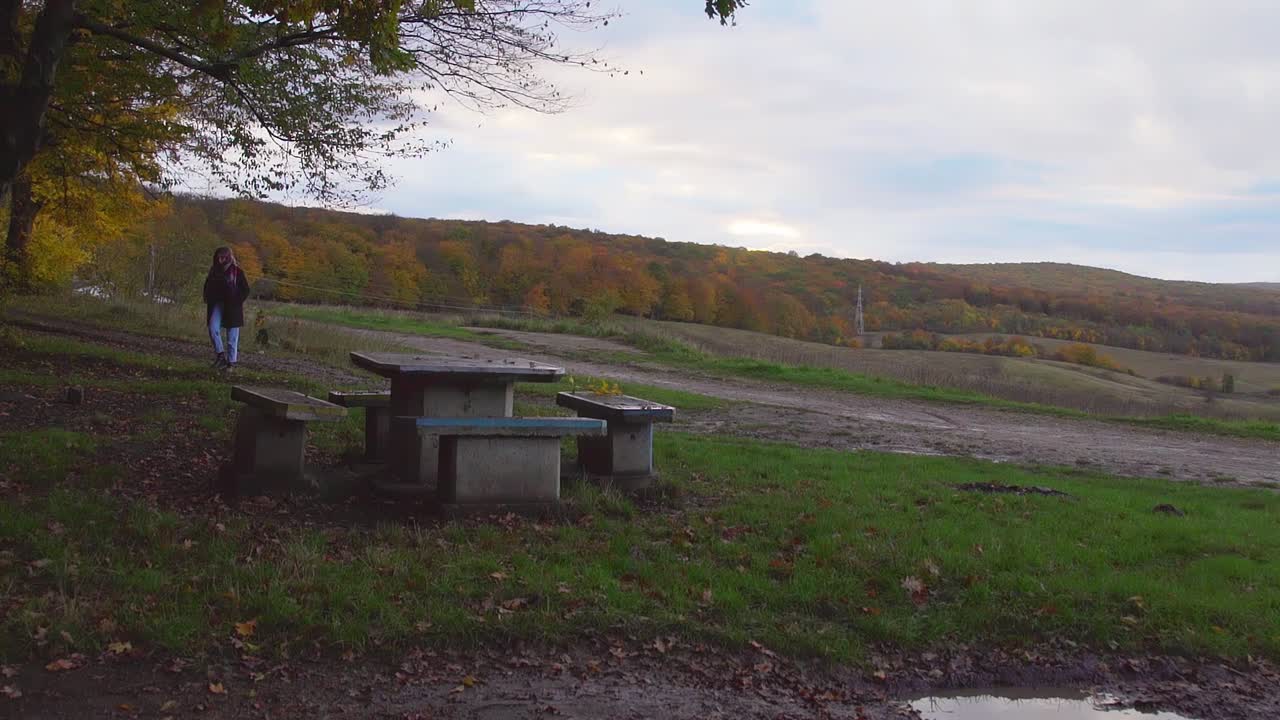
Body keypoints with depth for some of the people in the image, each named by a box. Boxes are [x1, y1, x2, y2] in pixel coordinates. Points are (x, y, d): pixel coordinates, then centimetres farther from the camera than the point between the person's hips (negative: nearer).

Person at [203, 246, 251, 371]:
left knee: (232, 335, -1)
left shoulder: (237, 271, -5)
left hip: (232, 307, -4)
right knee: (213, 327, -15)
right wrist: (208, 300, 8)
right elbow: (208, 286, 22)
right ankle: (220, 353, -3)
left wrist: (236, 302, -13)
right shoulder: (214, 271, 9)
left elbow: (246, 289, -4)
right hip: (217, 304, 4)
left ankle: (231, 361, 5)